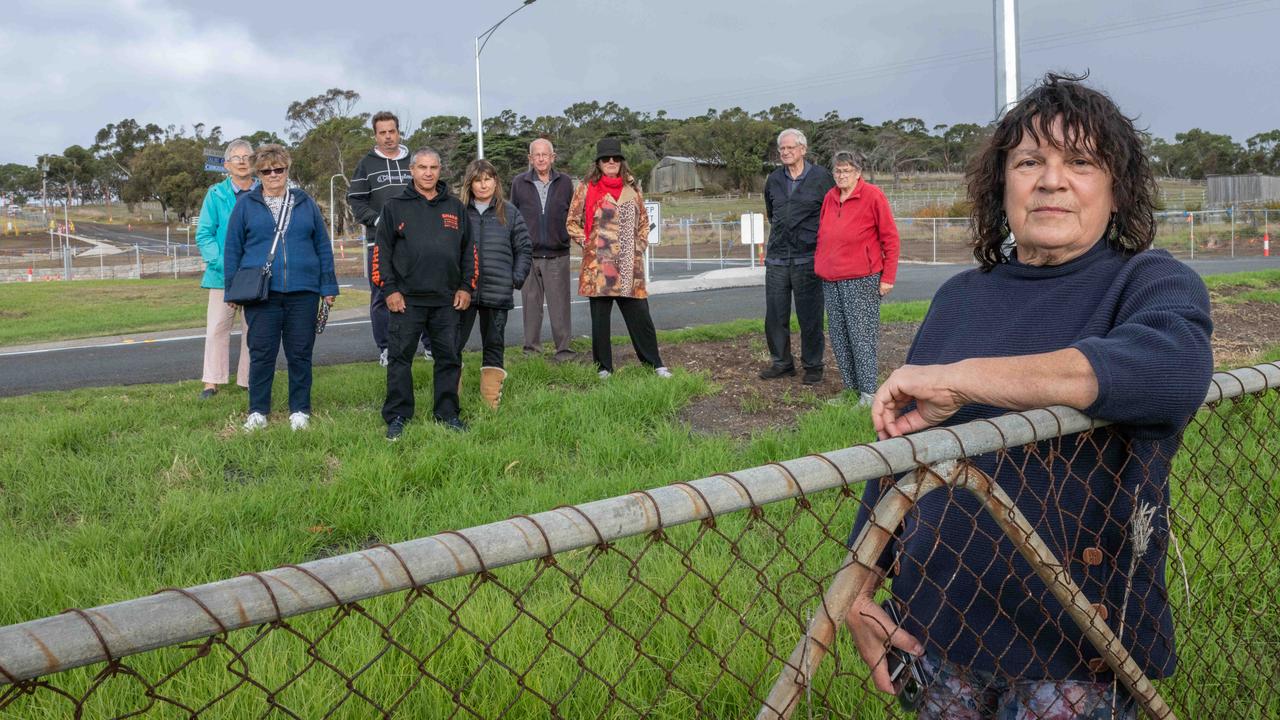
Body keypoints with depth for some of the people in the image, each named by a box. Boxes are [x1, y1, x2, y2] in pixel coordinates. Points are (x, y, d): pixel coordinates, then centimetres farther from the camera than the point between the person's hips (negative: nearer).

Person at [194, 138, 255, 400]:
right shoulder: (216, 194, 1)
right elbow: (204, 234, 0)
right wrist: (222, 263, -12)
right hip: (223, 275, 0)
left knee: (253, 328, 7)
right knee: (217, 327, 1)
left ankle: (250, 379, 17)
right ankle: (212, 382, 9)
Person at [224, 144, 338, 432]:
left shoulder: (305, 203, 10)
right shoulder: (245, 205, 7)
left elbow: (323, 247, 11)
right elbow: (232, 250, 7)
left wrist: (328, 286, 5)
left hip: (303, 291, 1)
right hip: (261, 292, -1)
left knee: (300, 353, 5)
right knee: (261, 353, 1)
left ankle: (300, 410, 15)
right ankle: (258, 412, 11)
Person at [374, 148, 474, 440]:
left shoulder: (456, 208, 11)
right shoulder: (395, 207, 3)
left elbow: (468, 250, 14)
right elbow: (382, 251, 1)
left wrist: (466, 287, 6)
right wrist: (389, 289, -6)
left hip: (447, 300, 3)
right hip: (407, 299, -2)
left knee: (449, 358, 7)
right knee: (400, 359, 1)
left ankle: (447, 413, 19)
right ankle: (397, 416, 10)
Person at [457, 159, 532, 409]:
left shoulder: (509, 212, 6)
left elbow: (524, 248, 8)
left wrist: (517, 279, -1)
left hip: (498, 292, 1)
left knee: (494, 344, 9)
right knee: (453, 344, -2)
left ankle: (492, 401, 18)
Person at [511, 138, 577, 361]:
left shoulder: (565, 182, 7)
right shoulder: (519, 183, 6)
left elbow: (573, 215, 13)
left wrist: (568, 236, 0)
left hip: (557, 255, 0)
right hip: (528, 254, 0)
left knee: (559, 304, -1)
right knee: (531, 304, 5)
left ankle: (563, 348, 5)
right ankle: (531, 348, 14)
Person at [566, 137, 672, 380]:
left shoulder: (631, 189, 12)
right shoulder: (586, 189, 2)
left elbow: (643, 221, 20)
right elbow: (572, 222, 5)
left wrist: (640, 245, 8)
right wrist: (587, 243, -5)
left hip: (630, 267, 2)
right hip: (598, 265, -2)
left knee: (640, 314, 2)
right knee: (600, 317, 3)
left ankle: (654, 363, 12)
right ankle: (603, 367, 14)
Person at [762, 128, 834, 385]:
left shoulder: (821, 176, -2)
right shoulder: (773, 180, 11)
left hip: (807, 258, -4)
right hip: (777, 258, 4)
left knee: (810, 316, 1)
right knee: (775, 315, 6)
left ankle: (813, 366, 13)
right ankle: (781, 362, 20)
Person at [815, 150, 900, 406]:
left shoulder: (873, 196, -6)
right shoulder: (829, 197, 11)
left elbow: (890, 238, -6)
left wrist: (888, 277, -9)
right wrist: (819, 267, 15)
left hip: (861, 279, -6)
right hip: (830, 281, 6)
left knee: (861, 336, -6)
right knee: (838, 336, 8)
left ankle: (868, 393, 0)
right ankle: (850, 388, 18)